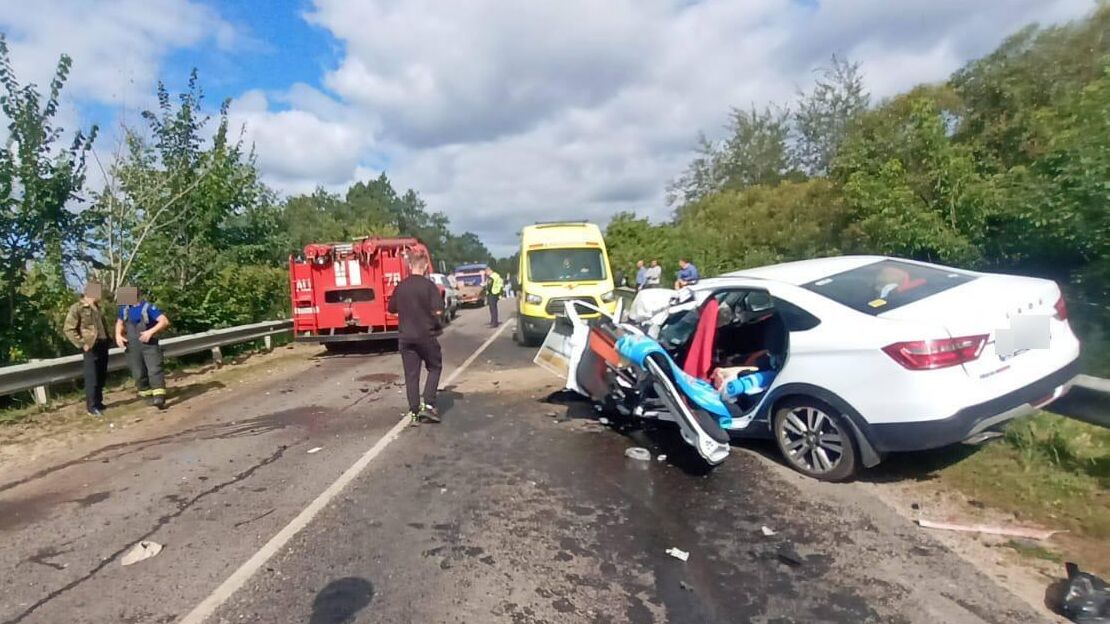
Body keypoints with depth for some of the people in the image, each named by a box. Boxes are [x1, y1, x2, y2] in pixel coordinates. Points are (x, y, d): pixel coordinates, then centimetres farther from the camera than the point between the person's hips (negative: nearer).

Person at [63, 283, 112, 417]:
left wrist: (107, 339, 13)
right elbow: (68, 329, -12)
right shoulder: (77, 308, -7)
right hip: (91, 347, -7)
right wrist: (82, 344, -15)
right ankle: (92, 407, 2)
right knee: (92, 378, -4)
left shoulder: (97, 307, 15)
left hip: (103, 345, 7)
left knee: (102, 377, 12)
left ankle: (99, 403, 22)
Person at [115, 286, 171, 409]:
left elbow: (165, 321, -21)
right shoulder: (125, 308, 6)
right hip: (132, 346, 6)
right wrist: (118, 335, 4)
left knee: (154, 370, -14)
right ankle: (147, 395, 24)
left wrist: (151, 331, -30)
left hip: (149, 345, -6)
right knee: (138, 373, 10)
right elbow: (119, 322, 23)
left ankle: (159, 398, -20)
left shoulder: (148, 307, -13)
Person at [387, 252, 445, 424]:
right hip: (426, 335, -4)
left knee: (411, 374, 9)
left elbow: (392, 308, 14)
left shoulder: (401, 286, 3)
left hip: (406, 337, 4)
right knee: (435, 368, 14)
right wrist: (439, 326, 2)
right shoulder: (429, 285, -11)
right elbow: (438, 312, -17)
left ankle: (414, 412, 10)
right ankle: (428, 405, 3)